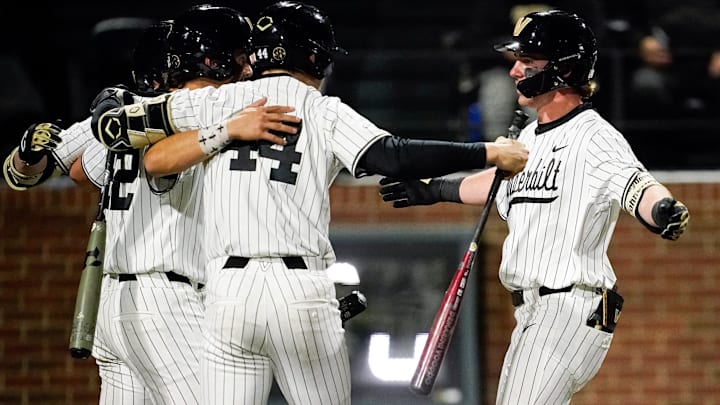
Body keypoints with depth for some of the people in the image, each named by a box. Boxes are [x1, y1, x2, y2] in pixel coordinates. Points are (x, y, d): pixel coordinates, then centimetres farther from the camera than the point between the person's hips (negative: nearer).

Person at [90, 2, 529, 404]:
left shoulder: (218, 101, 12)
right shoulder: (324, 111, 5)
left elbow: (111, 123, 14)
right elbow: (396, 157, -9)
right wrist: (490, 153, -4)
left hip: (229, 288, 2)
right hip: (302, 288, -2)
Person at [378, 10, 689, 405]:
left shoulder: (594, 137, -14)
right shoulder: (529, 137, 15)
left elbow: (635, 186, -32)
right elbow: (502, 179, 35)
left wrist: (663, 209, -54)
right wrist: (434, 190, 44)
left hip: (573, 310, -10)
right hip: (531, 314, 10)